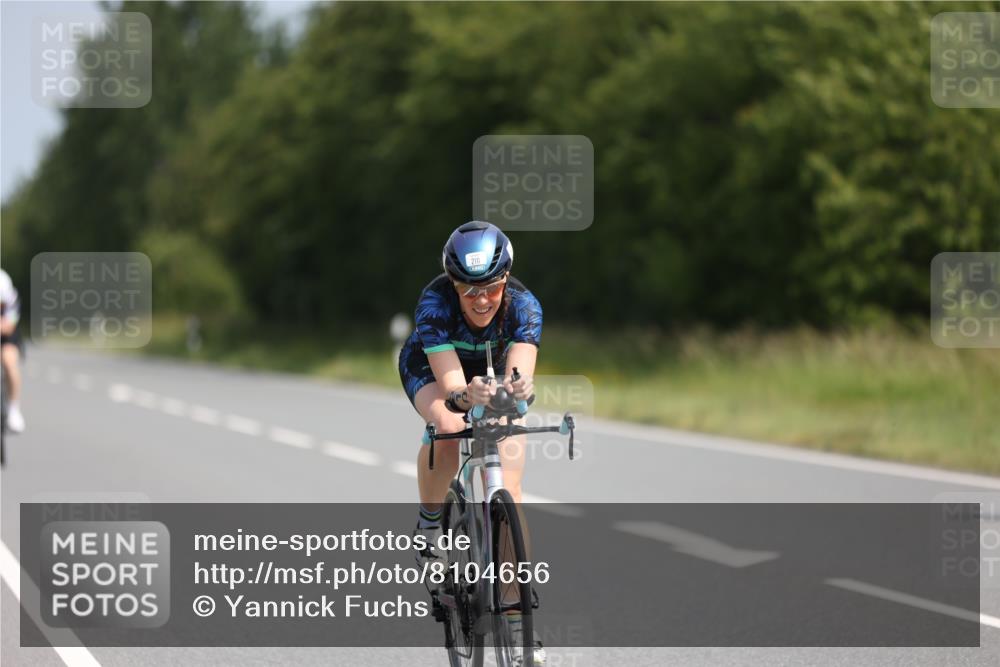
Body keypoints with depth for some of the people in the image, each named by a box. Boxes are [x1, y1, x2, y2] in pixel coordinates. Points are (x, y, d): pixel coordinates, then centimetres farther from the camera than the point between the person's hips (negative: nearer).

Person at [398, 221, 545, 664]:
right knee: (448, 426, -37)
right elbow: (451, 384, -46)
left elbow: (520, 372, -48)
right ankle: (429, 521, -8)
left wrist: (517, 387, -71)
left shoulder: (523, 306, -33)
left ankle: (516, 623, -8)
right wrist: (464, 396, -69)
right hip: (429, 370, -1)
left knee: (506, 493, -14)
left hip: (494, 381, 1)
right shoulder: (435, 303, -37)